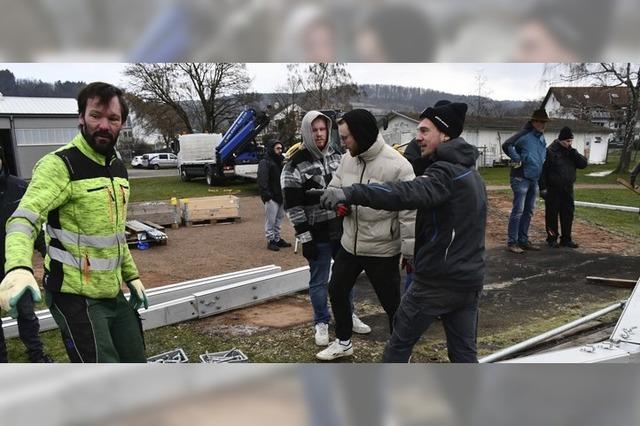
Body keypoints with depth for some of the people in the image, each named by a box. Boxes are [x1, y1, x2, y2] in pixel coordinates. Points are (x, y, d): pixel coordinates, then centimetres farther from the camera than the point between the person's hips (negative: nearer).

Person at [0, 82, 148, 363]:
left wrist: (131, 275, 17)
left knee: (135, 361, 15)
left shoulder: (118, 168, 9)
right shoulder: (60, 164, -15)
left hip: (114, 294, 8)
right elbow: (23, 219, -27)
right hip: (77, 297, -7)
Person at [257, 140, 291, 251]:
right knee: (270, 220, -4)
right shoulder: (265, 162, -8)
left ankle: (277, 239, 25)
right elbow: (262, 180, -16)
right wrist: (265, 194, -25)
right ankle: (270, 240, 4)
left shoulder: (281, 161, 18)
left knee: (279, 219, 15)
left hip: (281, 196, 8)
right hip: (271, 197, -8)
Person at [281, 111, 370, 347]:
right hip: (317, 234, -5)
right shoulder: (295, 164, -11)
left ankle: (348, 315, 36)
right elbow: (292, 205, -14)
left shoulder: (337, 157, 7)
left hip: (343, 229, 5)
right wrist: (305, 238, -16)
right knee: (319, 280, 7)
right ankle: (321, 323, 24)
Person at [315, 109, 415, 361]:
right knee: (337, 291, 19)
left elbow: (409, 213, -18)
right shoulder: (347, 159, 1)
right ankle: (343, 342, 42)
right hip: (349, 244, 7)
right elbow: (333, 188, 12)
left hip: (383, 250, -7)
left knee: (392, 304, 7)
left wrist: (410, 252, -15)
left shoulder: (397, 165, -20)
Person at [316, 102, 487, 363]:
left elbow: (407, 194, -36)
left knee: (399, 344, 11)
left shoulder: (447, 172, -17)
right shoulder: (470, 173, 14)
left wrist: (350, 193, -46)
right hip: (469, 280, 9)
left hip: (436, 280, -8)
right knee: (464, 353, 16)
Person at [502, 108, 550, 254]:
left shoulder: (541, 137, 13)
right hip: (521, 178, -9)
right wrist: (517, 159, -21)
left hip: (534, 180, 9)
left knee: (528, 212, 13)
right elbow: (507, 145, -27)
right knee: (518, 211, -8)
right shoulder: (525, 135, -14)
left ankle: (523, 240, 22)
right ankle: (512, 242, -3)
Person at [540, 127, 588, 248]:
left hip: (568, 189, 6)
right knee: (552, 214, 1)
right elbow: (543, 170, -11)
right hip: (553, 190, -6)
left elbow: (583, 164, 2)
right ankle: (552, 238, 11)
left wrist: (573, 152, -10)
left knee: (568, 214, 8)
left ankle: (566, 239, 18)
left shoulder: (571, 152, 10)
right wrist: (543, 187, -15)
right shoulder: (550, 151, -9)